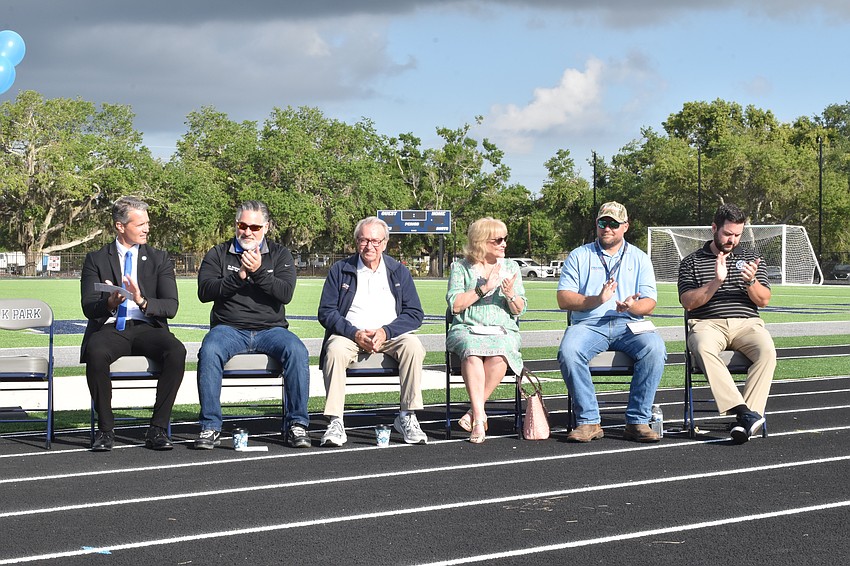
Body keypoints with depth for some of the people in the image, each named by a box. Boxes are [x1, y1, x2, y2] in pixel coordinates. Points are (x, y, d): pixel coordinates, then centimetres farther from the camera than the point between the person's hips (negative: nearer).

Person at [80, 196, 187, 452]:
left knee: (177, 351, -31)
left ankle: (158, 429, -23)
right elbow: (88, 308, -2)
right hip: (110, 328, -1)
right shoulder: (96, 259, 9)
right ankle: (105, 428, -21)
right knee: (96, 351, -36)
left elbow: (171, 306, 0)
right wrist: (110, 303, -25)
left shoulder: (159, 259, 12)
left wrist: (142, 302, -21)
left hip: (147, 328, 1)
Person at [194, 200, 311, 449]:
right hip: (229, 328, -1)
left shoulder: (280, 255, 13)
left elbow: (285, 293, -3)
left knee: (297, 351, -30)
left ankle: (296, 424, -21)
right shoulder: (218, 255, 13)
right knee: (209, 351, -33)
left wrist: (258, 271, -16)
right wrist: (239, 276, -12)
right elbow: (205, 292, -2)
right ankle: (210, 426, -26)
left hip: (270, 329, 1)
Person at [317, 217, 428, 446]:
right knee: (335, 350, -35)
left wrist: (386, 332, -13)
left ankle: (407, 417, -23)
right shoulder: (340, 270, 8)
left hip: (389, 336, 1)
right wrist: (355, 333, -15)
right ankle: (335, 423, -36)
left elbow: (415, 313, 5)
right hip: (349, 334, -1)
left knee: (413, 346, -30)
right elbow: (326, 312, 1)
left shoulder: (399, 272, 12)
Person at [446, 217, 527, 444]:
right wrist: (484, 288, -8)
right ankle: (479, 417, -40)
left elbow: (519, 310, 11)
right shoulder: (460, 268, 9)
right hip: (466, 329, -1)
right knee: (472, 352, -38)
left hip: (503, 331, 1)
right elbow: (455, 305, -4)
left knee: (499, 354, -36)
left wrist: (511, 295, -10)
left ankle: (475, 411, -24)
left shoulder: (511, 267, 16)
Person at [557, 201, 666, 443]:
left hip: (629, 325, 1)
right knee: (568, 351, -34)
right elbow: (563, 299, 2)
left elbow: (649, 303, 9)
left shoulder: (640, 259, 18)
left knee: (655, 348, -31)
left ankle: (637, 421, -25)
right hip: (588, 324, -1)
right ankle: (588, 421, -26)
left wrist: (632, 307, -15)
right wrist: (597, 300, -15)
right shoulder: (579, 256, 14)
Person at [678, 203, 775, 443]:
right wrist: (716, 282, -14)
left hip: (746, 323, 2)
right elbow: (688, 302, -1)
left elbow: (764, 300, 10)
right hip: (707, 323, -2)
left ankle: (747, 416, -38)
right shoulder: (691, 262, 13)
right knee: (703, 348, -38)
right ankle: (745, 413, -44)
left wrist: (751, 281, -11)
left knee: (767, 350, -32)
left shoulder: (751, 259, 19)